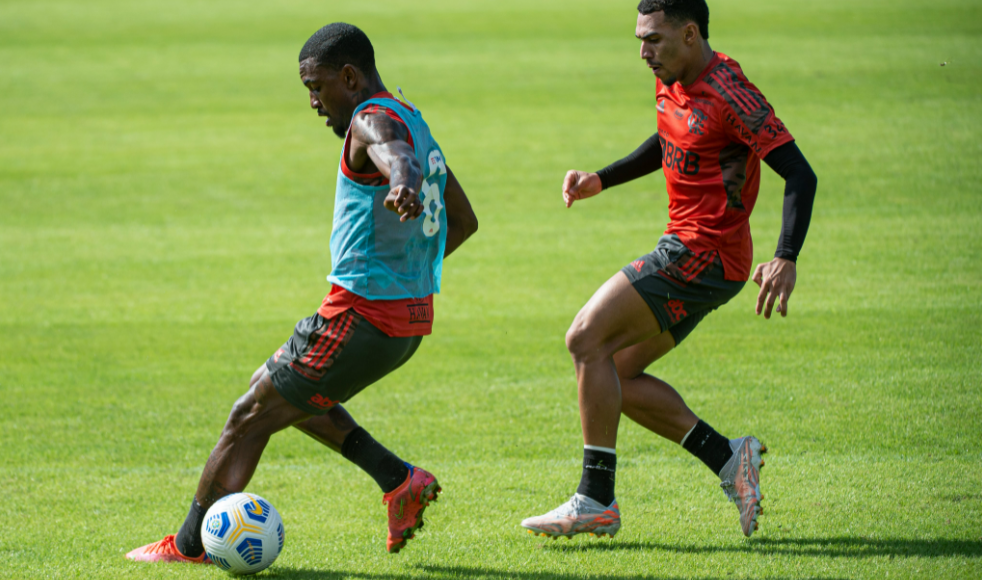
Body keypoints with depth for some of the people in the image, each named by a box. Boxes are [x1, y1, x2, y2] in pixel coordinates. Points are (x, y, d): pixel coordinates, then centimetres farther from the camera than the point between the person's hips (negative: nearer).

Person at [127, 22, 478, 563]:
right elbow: (463, 221, 24)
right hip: (411, 319, 10)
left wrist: (402, 185, -63)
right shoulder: (412, 122, 16)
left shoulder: (373, 121, -14)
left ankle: (190, 544, 10)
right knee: (277, 387, 25)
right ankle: (400, 482, 14)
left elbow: (400, 156, -41)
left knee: (250, 416, 2)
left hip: (361, 315, -10)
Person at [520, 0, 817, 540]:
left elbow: (800, 175, -20)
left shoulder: (729, 93, -18)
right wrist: (600, 179, 17)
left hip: (702, 254, -10)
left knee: (586, 339, -14)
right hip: (686, 251, 10)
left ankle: (596, 500, -12)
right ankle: (728, 458, 10)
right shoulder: (672, 84, 9)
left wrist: (786, 259, -32)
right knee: (614, 375, 8)